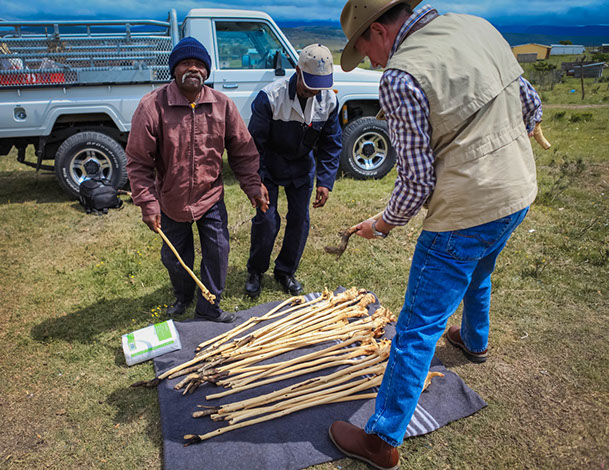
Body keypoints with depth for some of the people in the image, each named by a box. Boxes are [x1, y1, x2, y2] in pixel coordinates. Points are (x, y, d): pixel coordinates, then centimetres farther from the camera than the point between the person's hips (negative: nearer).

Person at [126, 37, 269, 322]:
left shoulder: (223, 105, -8)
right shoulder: (152, 106, -16)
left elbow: (242, 151, 1)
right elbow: (138, 162, -12)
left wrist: (252, 186, -6)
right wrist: (148, 204, -15)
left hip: (211, 196, 1)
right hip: (171, 200, -1)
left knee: (218, 251, 1)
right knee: (175, 257, 15)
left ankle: (208, 308, 22)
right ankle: (183, 297, 46)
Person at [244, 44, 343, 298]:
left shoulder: (330, 101, -13)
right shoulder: (270, 97, -25)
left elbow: (331, 144, -3)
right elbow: (255, 142, -17)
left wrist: (325, 181, -11)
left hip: (301, 167, 4)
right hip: (269, 167, -3)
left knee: (300, 219, 4)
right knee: (266, 219, -5)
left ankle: (286, 271, 24)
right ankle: (255, 272, 18)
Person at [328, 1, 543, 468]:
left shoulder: (401, 77, -20)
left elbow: (417, 181, -19)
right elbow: (531, 106, 11)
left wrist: (383, 225, -1)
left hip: (466, 213, -9)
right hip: (520, 192, 9)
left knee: (418, 330, 1)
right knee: (476, 275, 35)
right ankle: (474, 340, 63)